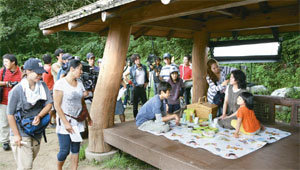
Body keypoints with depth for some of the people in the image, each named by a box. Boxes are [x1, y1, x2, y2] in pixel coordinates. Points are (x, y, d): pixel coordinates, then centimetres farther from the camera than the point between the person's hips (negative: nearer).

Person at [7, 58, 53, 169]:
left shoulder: (42, 86, -2)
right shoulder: (17, 90, -15)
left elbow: (49, 104, -2)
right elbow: (10, 114, -10)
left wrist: (39, 116, -20)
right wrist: (16, 135, -11)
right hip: (21, 134, -5)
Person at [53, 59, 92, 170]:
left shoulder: (79, 83, 7)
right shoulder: (60, 83, -10)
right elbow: (57, 106, -13)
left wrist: (88, 117, 14)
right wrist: (66, 123, -16)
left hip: (78, 121, 5)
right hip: (65, 121, -5)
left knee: (75, 149, 9)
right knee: (64, 150, -1)